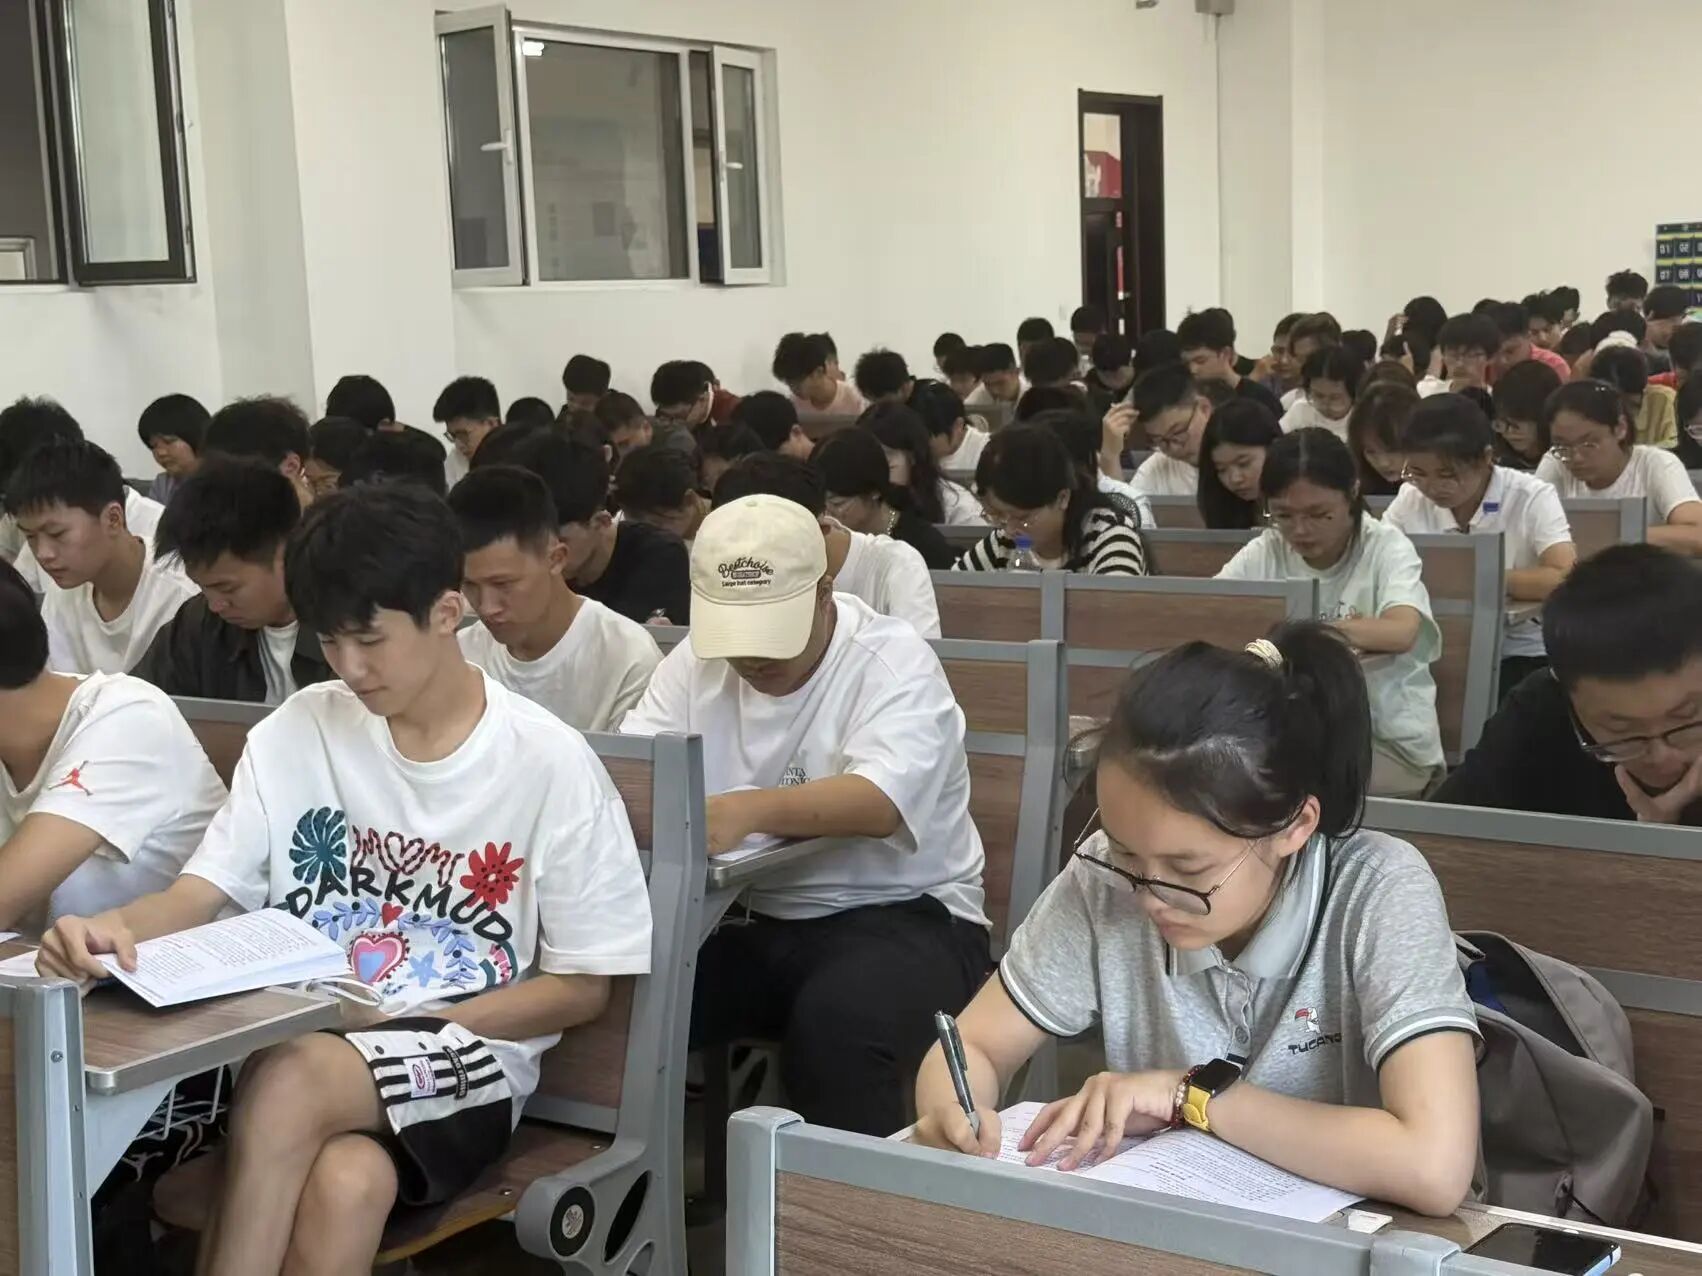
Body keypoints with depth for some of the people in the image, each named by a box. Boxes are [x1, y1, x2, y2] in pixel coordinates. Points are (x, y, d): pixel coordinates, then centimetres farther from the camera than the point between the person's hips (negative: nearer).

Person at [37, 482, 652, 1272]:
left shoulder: (549, 763, -5)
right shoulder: (298, 732, 5)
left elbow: (582, 988, -1)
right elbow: (197, 896, 2)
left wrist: (401, 1026, -12)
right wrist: (115, 927, -24)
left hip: (472, 1061, -2)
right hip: (304, 1046, 2)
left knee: (294, 1079, -36)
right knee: (345, 1186, -36)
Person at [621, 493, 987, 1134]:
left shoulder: (895, 662, -11)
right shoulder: (695, 661, 6)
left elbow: (881, 802, -27)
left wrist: (748, 810, -43)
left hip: (897, 915, -4)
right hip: (745, 920, 5)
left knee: (835, 1025, -35)